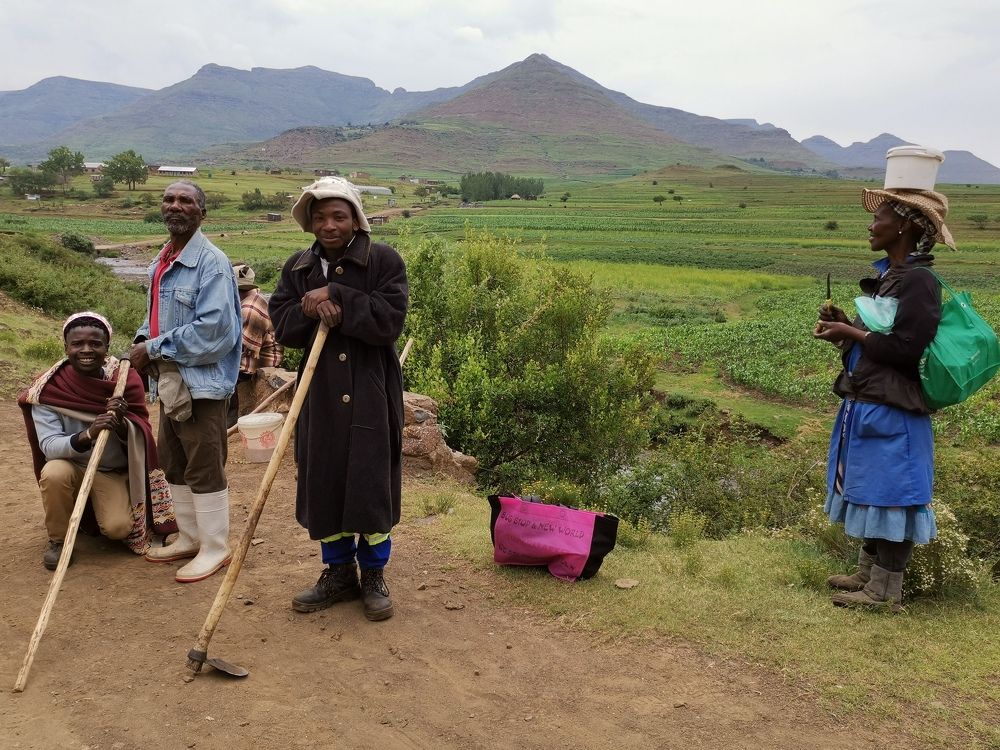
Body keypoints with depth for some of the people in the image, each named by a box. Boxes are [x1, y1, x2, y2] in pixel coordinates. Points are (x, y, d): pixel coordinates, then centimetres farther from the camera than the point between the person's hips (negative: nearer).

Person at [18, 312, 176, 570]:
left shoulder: (126, 379, -12)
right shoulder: (48, 389, -16)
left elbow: (141, 438, -11)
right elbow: (49, 446, -22)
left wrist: (122, 423, -34)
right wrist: (87, 436, -42)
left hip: (116, 473, 1)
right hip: (73, 468, 0)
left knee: (118, 528, -21)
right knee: (54, 473, -33)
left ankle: (97, 510, 17)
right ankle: (58, 539, -6)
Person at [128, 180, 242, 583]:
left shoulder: (211, 262, -16)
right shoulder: (159, 262, 11)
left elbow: (212, 330, -25)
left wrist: (154, 349, -18)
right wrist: (143, 339, 1)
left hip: (201, 380, -9)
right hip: (168, 379, 9)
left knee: (205, 469, 1)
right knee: (175, 464, 18)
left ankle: (215, 548, 15)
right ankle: (189, 538, 33)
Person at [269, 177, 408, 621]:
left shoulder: (384, 261, -5)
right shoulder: (298, 268, 9)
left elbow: (389, 320, -17)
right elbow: (282, 326, 1)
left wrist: (334, 296, -18)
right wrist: (313, 311, -19)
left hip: (371, 393, -4)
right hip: (320, 394, 4)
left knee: (371, 482, 2)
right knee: (323, 482, 10)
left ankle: (374, 576, 21)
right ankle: (338, 572, 28)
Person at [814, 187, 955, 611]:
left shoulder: (918, 281, -17)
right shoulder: (888, 277, 12)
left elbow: (907, 349, -21)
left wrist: (852, 334, -14)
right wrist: (845, 326, 1)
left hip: (892, 415, -10)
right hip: (867, 407, 10)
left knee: (889, 495, 0)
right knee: (872, 492, 18)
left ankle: (885, 592, 12)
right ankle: (868, 574, 31)